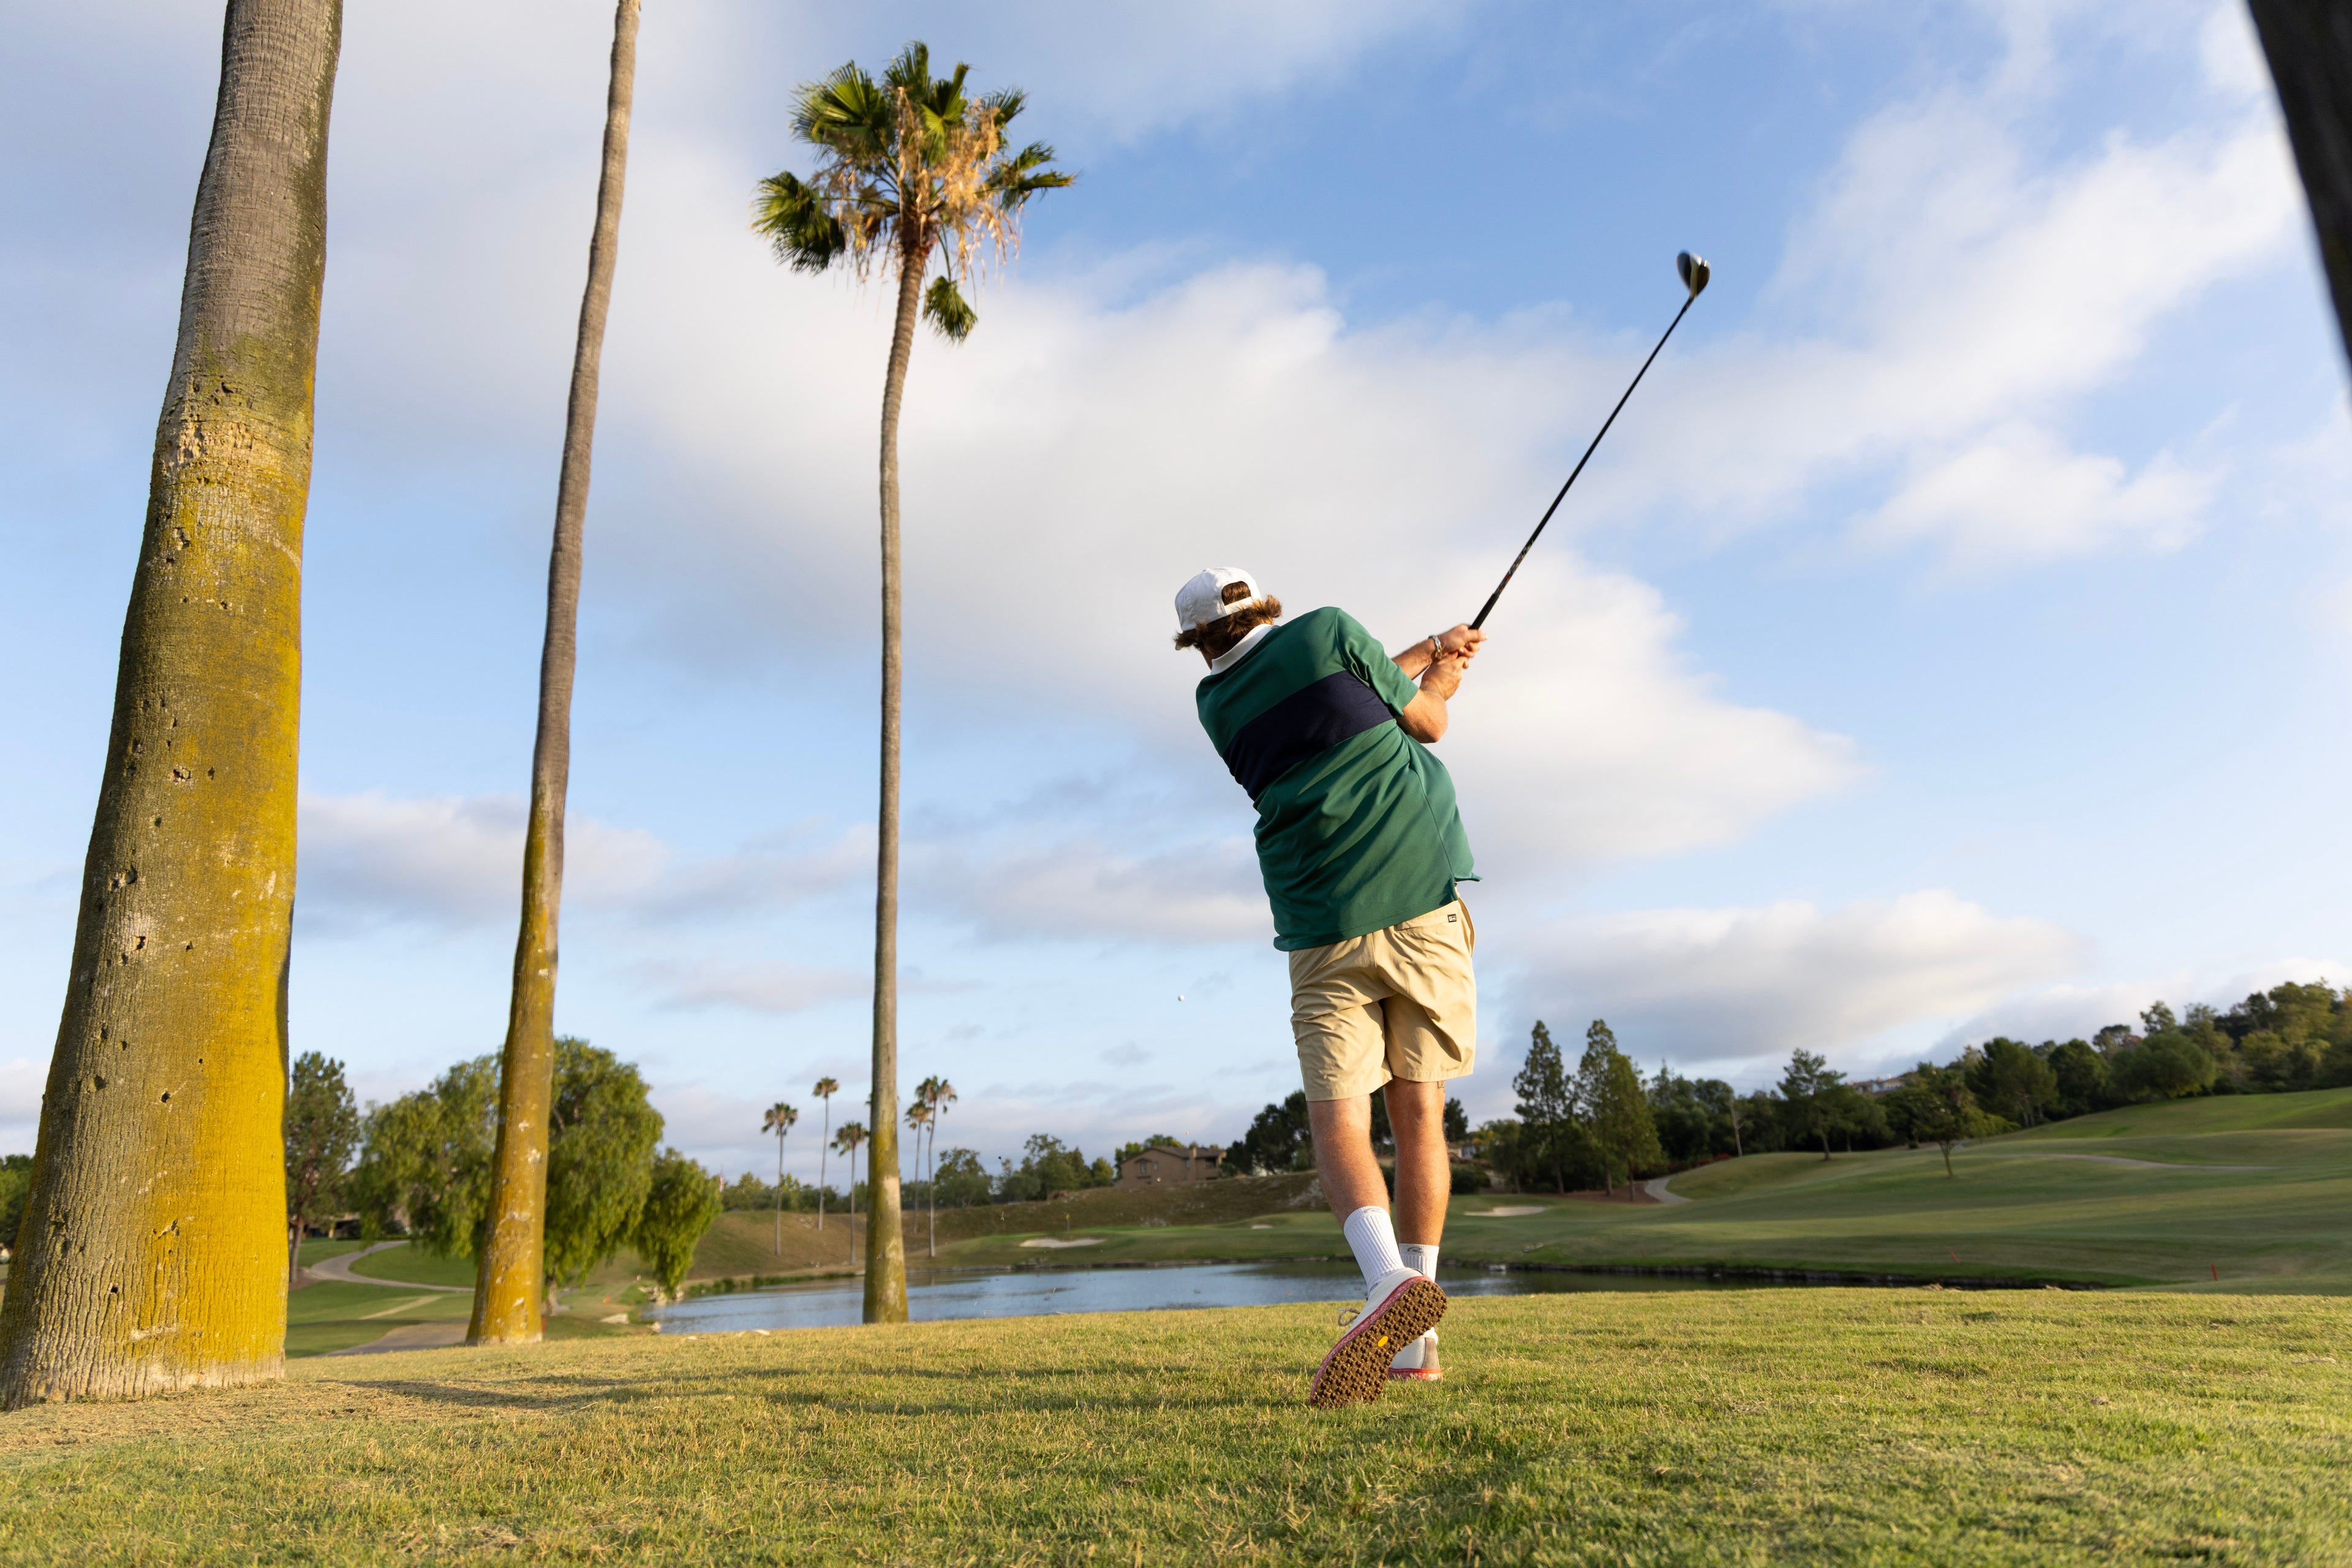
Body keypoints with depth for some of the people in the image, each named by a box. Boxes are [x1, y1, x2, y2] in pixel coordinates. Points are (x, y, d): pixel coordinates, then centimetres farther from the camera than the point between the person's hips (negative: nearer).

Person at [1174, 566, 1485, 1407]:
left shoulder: (1216, 704, 11)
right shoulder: (1327, 630, 2)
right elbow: (1426, 722, 11)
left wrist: (1426, 650, 35)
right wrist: (1441, 675, 32)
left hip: (1324, 928, 0)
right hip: (1421, 900, 0)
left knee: (1339, 1123, -1)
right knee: (1419, 1111, 7)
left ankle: (1390, 1279, -29)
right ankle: (1413, 1342, 7)